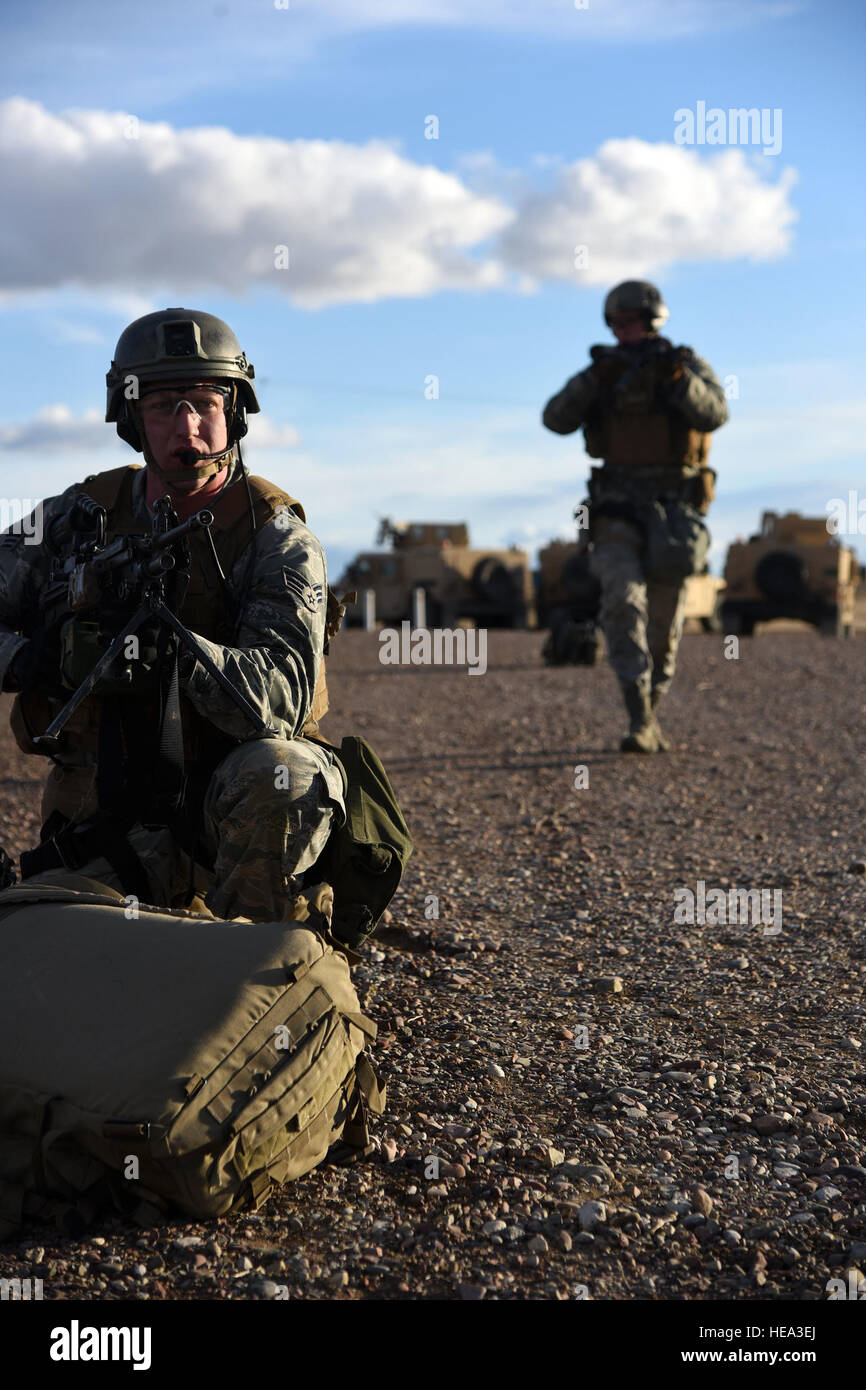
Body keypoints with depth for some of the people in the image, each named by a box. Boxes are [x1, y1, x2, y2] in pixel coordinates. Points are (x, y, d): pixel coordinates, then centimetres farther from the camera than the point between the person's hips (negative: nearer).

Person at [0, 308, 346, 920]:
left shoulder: (277, 537, -8)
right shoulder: (78, 517, 2)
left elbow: (281, 697, -23)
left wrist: (176, 651, -39)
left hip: (234, 796, -2)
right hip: (108, 806, 2)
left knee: (286, 774, -36)